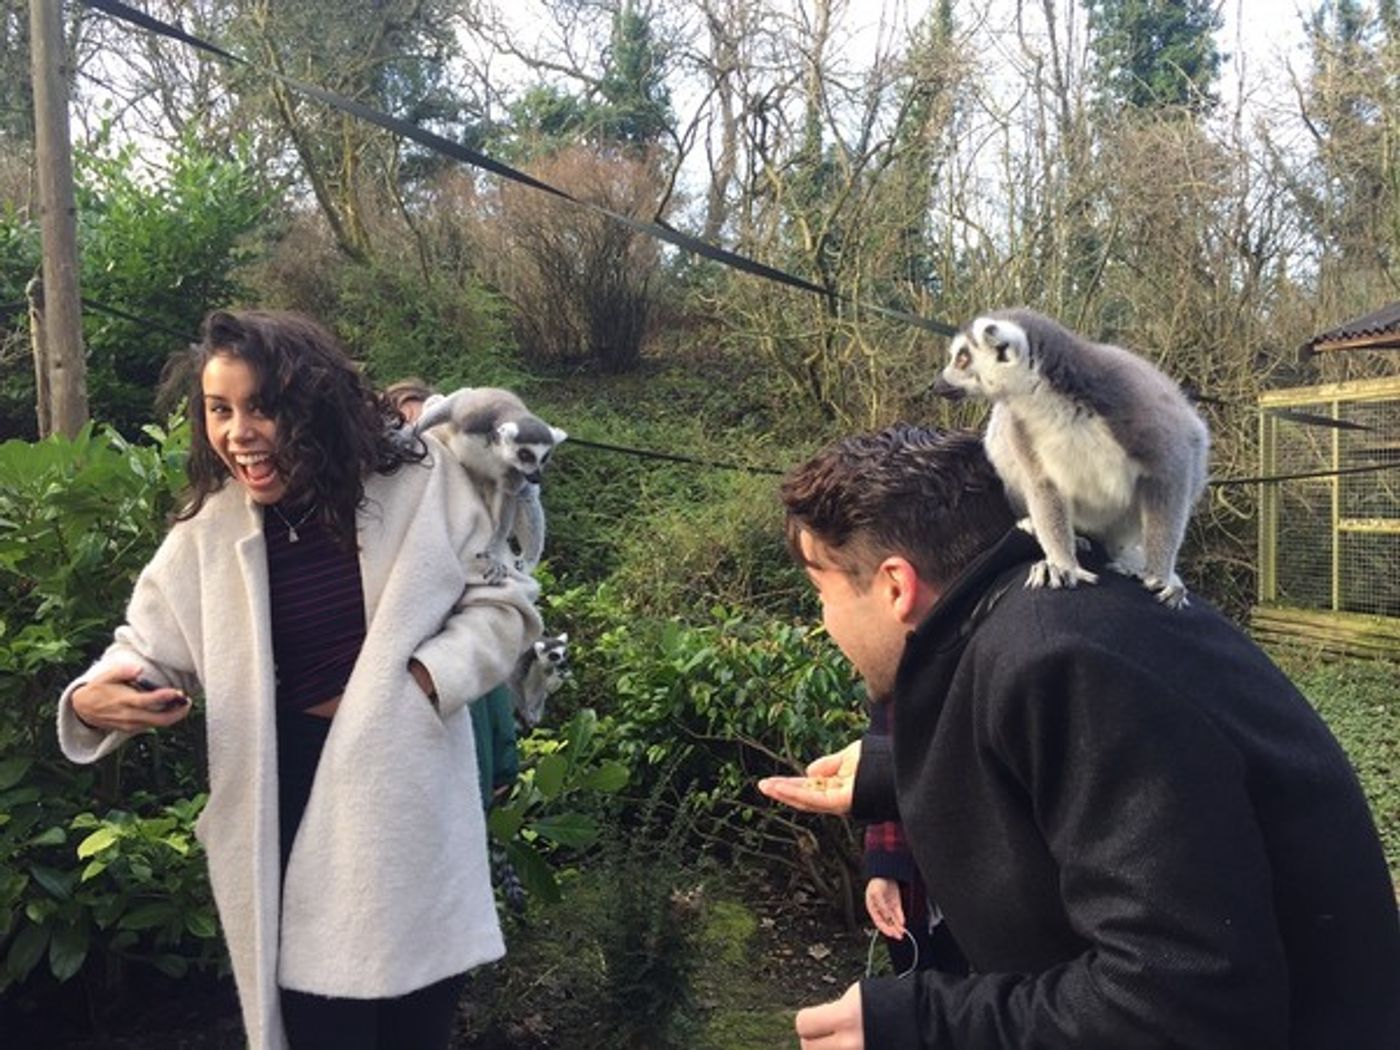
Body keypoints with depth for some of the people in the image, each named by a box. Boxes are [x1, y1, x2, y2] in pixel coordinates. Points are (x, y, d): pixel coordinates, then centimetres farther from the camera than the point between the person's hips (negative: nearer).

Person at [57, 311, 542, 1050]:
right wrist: (93, 703, -18)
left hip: (410, 789, 0)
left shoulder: (418, 481, -8)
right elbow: (145, 652, 4)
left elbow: (503, 602, -2)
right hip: (297, 804, 0)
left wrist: (427, 676, -16)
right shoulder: (205, 537, -4)